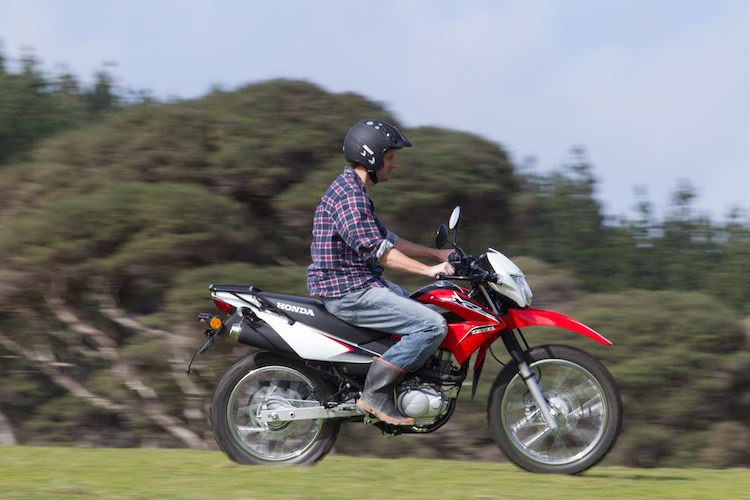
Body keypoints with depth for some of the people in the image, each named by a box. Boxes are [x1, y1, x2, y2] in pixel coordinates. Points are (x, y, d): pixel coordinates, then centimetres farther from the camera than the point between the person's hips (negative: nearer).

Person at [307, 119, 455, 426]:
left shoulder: (355, 191, 19)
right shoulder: (349, 195, -16)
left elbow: (386, 239, 24)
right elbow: (375, 250, -23)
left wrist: (436, 254, 17)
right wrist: (428, 270, -23)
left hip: (363, 285, 11)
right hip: (348, 293, -11)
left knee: (429, 312, 20)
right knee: (433, 326, -19)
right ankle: (375, 394, -18)